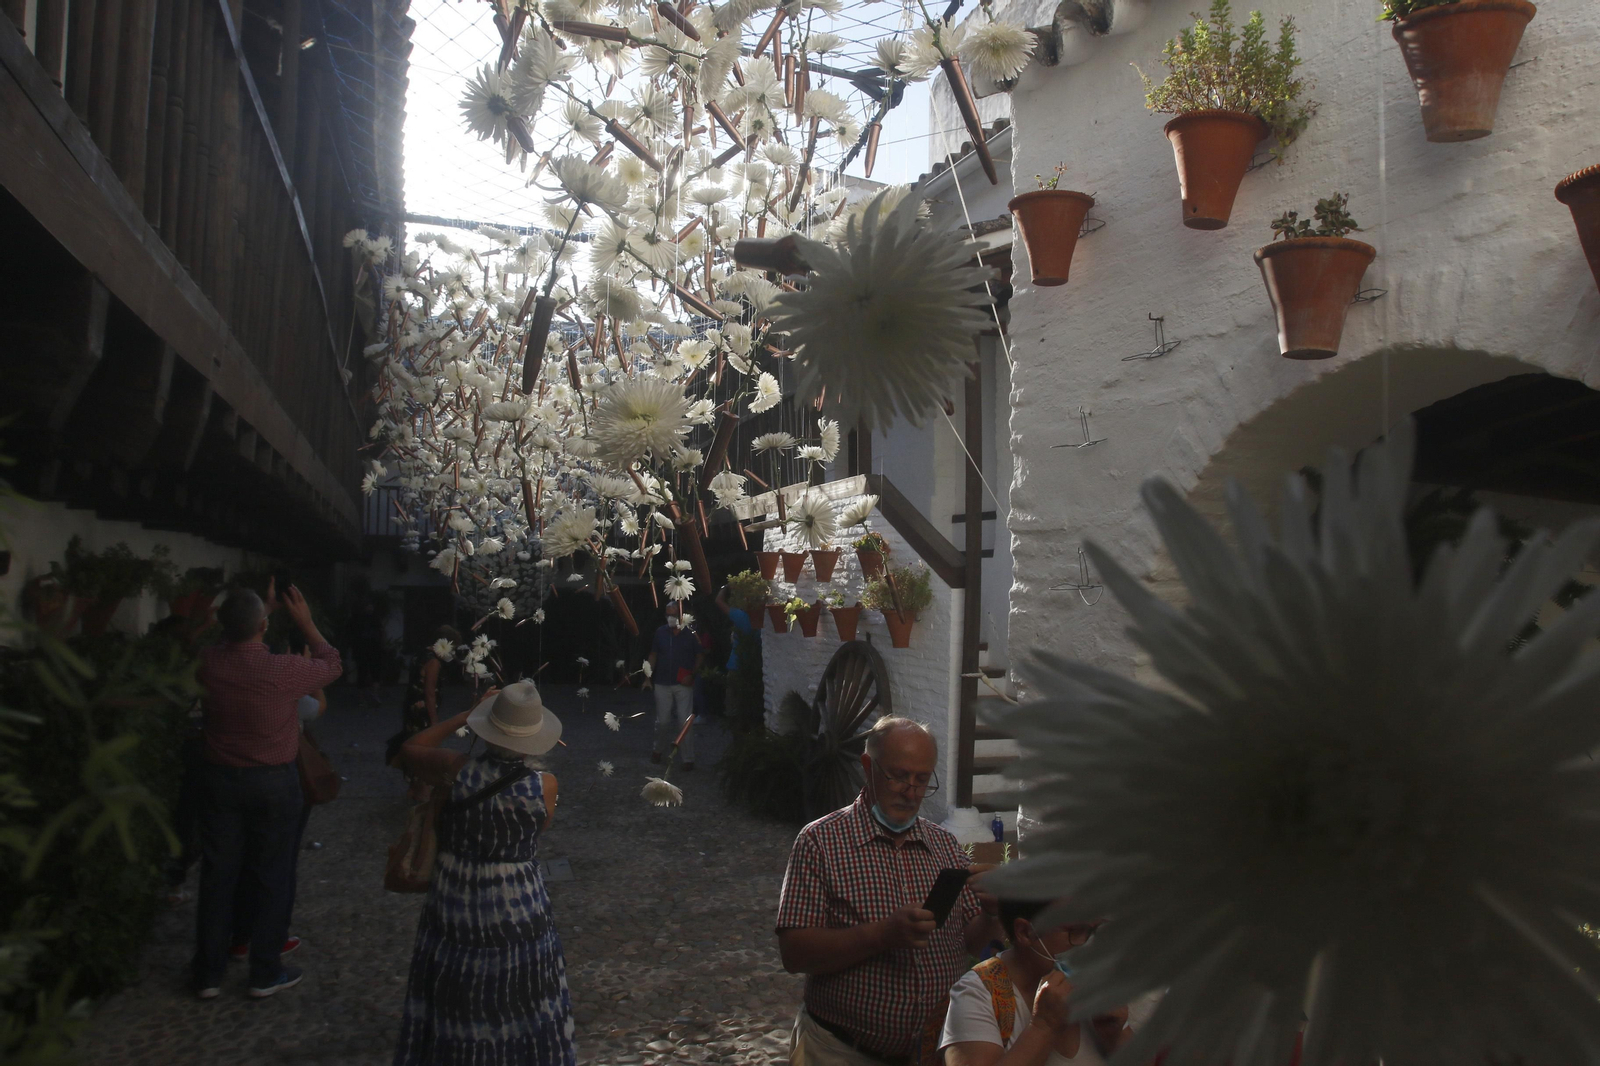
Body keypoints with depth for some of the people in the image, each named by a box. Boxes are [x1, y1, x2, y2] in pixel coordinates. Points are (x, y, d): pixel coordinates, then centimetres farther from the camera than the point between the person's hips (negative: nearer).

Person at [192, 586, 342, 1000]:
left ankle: (208, 974, 22)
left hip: (219, 779, 4)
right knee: (272, 877, 10)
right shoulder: (283, 670, -22)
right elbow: (331, 664, -1)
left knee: (217, 876, 13)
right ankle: (265, 973, 18)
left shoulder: (208, 663, -11)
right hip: (273, 782, -3)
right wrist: (305, 623, 7)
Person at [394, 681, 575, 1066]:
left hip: (455, 901, 1)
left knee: (456, 999, 20)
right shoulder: (545, 785, -16)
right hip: (517, 905, -1)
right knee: (518, 1000, 18)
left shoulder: (457, 771, -17)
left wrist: (464, 716, 3)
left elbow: (410, 749, 2)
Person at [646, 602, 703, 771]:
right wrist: (648, 677, 5)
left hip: (683, 683, -2)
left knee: (685, 722, -4)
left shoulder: (691, 634, -6)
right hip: (662, 684, 2)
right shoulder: (660, 632, 1)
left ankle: (688, 759, 5)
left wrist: (692, 674, -11)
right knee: (662, 721, 9)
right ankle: (657, 749, 35)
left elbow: (700, 655, 1)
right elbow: (653, 655, 9)